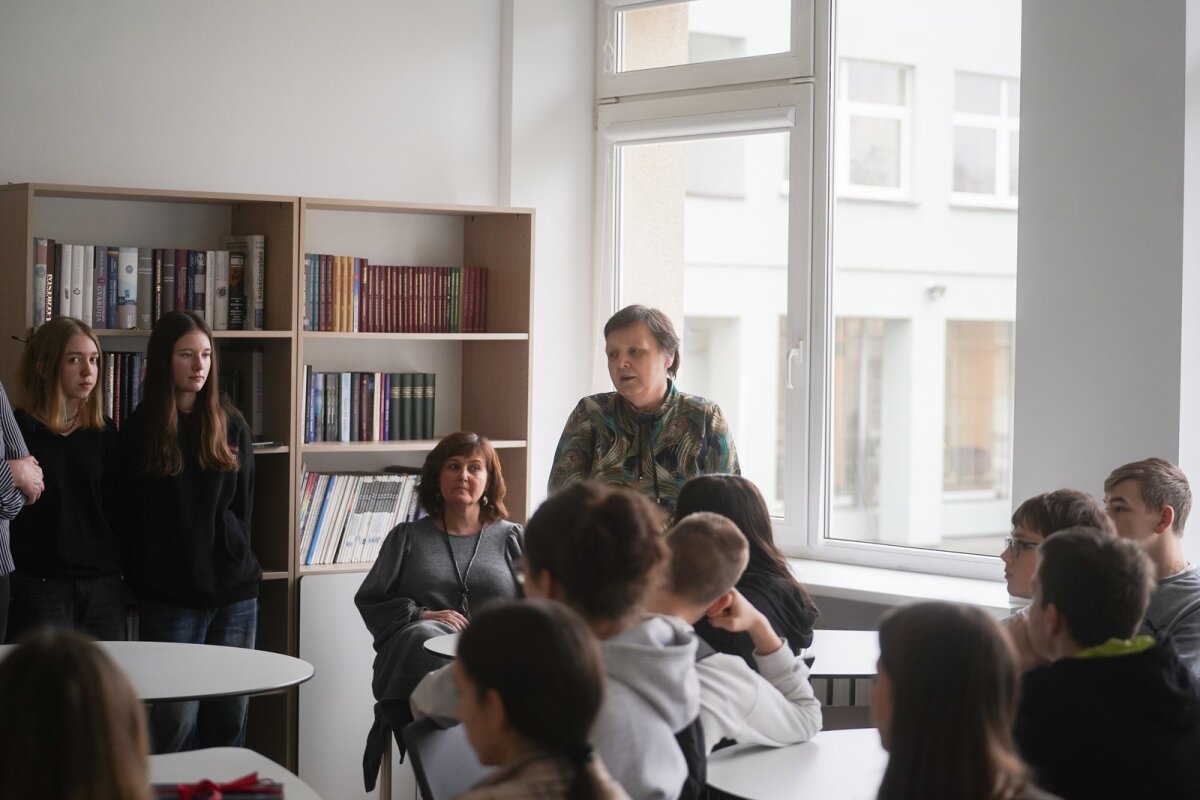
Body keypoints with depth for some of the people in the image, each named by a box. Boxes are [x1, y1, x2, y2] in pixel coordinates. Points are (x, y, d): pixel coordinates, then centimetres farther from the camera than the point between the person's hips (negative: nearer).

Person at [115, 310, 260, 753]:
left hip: (234, 591, 3)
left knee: (229, 720, 6)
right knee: (175, 721, -7)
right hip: (169, 596, -3)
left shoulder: (230, 425, 9)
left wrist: (233, 557, 1)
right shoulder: (139, 430, 0)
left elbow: (241, 510, 13)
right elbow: (127, 517, 2)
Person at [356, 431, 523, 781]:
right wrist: (421, 616, -3)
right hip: (419, 660, 1)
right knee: (422, 636, -37)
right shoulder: (407, 537, 23)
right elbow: (369, 601, 16)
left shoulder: (512, 538, 21)